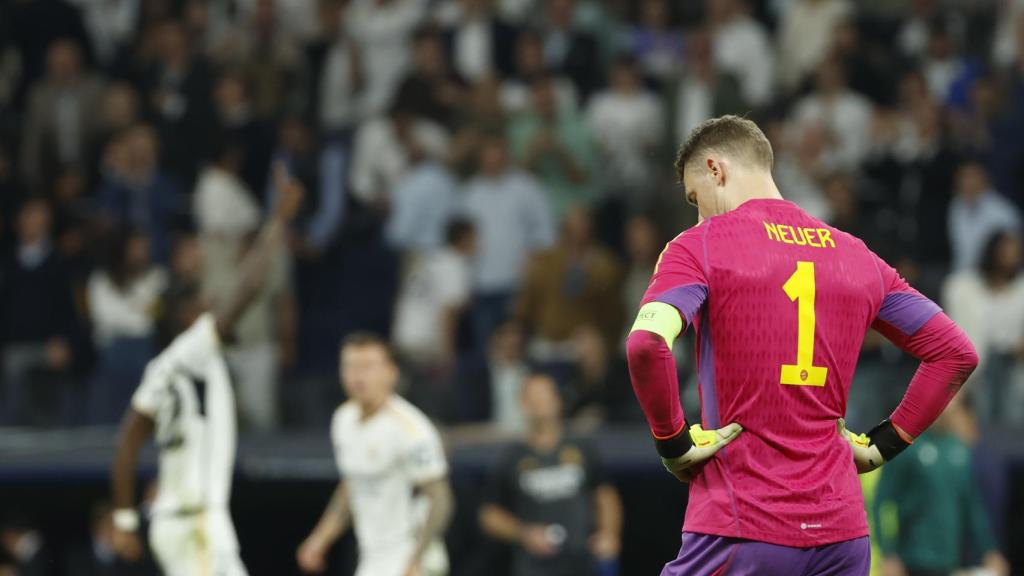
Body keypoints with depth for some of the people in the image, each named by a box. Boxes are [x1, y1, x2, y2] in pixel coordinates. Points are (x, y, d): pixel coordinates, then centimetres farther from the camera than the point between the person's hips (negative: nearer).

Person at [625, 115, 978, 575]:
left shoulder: (700, 246, -2)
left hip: (741, 532, -5)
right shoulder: (857, 255, 14)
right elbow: (956, 352, 16)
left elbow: (646, 344, -20)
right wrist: (883, 444, 15)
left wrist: (672, 442, -8)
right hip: (842, 530, 5)